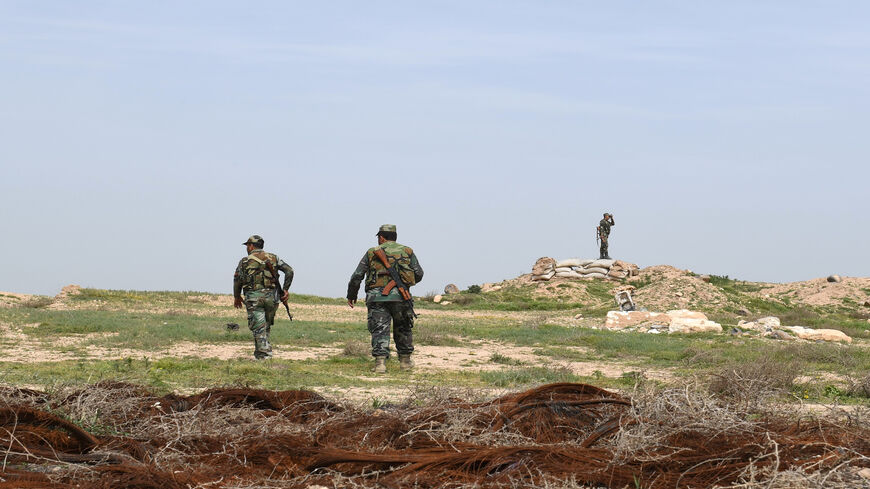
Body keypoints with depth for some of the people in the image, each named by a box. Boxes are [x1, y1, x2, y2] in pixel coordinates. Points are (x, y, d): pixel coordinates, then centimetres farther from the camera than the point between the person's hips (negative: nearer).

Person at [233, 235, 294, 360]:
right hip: (271, 296, 3)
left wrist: (237, 297, 24)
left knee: (259, 329, -3)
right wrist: (285, 289, 6)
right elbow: (289, 271, 3)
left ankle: (264, 356, -11)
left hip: (253, 297, -3)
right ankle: (259, 353, 19)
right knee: (266, 327, 17)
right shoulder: (273, 258, 11)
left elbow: (237, 281, 8)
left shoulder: (245, 261, 4)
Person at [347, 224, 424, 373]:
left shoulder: (372, 253, 12)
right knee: (403, 329, 17)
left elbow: (356, 276, 10)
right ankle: (405, 361, 23)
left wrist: (351, 295, 22)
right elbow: (419, 274, 9)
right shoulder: (407, 251, 14)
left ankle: (380, 362, -15)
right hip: (400, 295, 1)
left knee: (380, 330, -1)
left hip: (377, 297, -1)